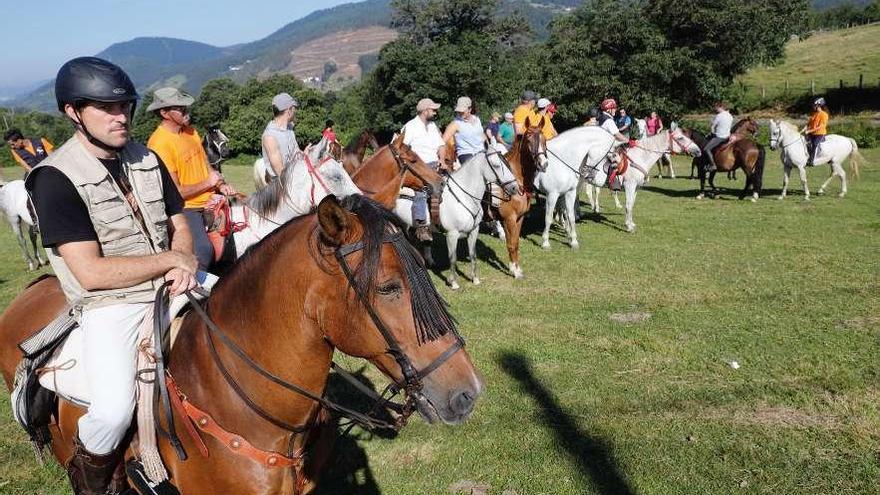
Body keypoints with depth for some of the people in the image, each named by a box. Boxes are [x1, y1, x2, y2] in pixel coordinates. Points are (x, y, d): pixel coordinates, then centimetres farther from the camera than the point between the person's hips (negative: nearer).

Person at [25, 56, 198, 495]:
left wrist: (185, 261, -10)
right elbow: (91, 273, -18)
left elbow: (179, 226, 13)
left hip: (171, 286, 6)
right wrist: (169, 260, -15)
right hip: (109, 305, -6)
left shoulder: (147, 159, 8)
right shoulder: (56, 178, -12)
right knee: (115, 411, -24)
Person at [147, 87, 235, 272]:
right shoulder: (159, 143, -18)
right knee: (203, 251, -23)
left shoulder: (190, 131, 6)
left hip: (208, 201, 8)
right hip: (185, 209, -8)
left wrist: (221, 185, -2)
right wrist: (207, 183, -12)